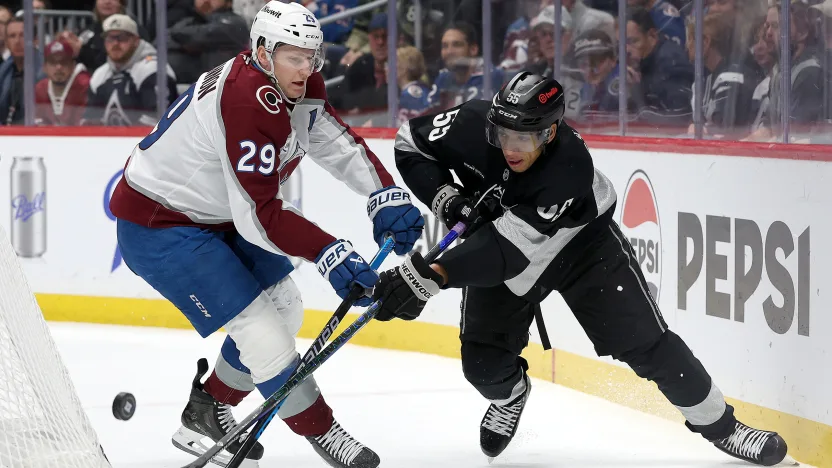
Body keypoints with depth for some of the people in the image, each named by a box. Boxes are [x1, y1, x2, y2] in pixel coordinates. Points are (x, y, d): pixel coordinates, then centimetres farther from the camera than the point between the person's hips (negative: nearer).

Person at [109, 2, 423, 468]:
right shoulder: (247, 102, -33)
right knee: (258, 327, -13)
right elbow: (261, 216, -34)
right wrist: (331, 254, -40)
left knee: (285, 309, 14)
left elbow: (338, 142, 2)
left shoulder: (298, 85, -3)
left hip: (216, 214, 10)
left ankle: (209, 411, 28)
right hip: (158, 224, -10)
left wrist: (386, 195, -14)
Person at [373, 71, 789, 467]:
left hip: (580, 240, -3)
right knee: (483, 361, -6)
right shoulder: (471, 127, -31)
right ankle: (509, 395, 32)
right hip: (494, 241, 3)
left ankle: (719, 425, 9)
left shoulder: (571, 168, -41)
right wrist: (444, 197, -29)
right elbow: (411, 145, -12)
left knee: (646, 344, -8)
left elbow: (510, 247, -47)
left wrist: (431, 276, -55)